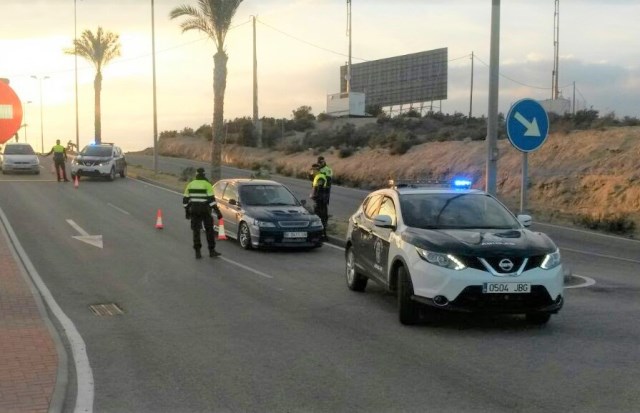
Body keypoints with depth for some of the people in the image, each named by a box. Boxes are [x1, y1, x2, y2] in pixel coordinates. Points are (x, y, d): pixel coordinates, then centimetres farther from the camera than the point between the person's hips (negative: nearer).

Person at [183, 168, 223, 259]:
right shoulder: (207, 184, -7)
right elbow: (211, 199, -14)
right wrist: (217, 211, -13)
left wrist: (186, 211, 18)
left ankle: (197, 252, 3)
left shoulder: (190, 184, 6)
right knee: (209, 230, 7)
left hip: (194, 210, 3)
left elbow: (185, 199, 8)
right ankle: (211, 251, 8)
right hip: (205, 210, -3)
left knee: (196, 231, 6)